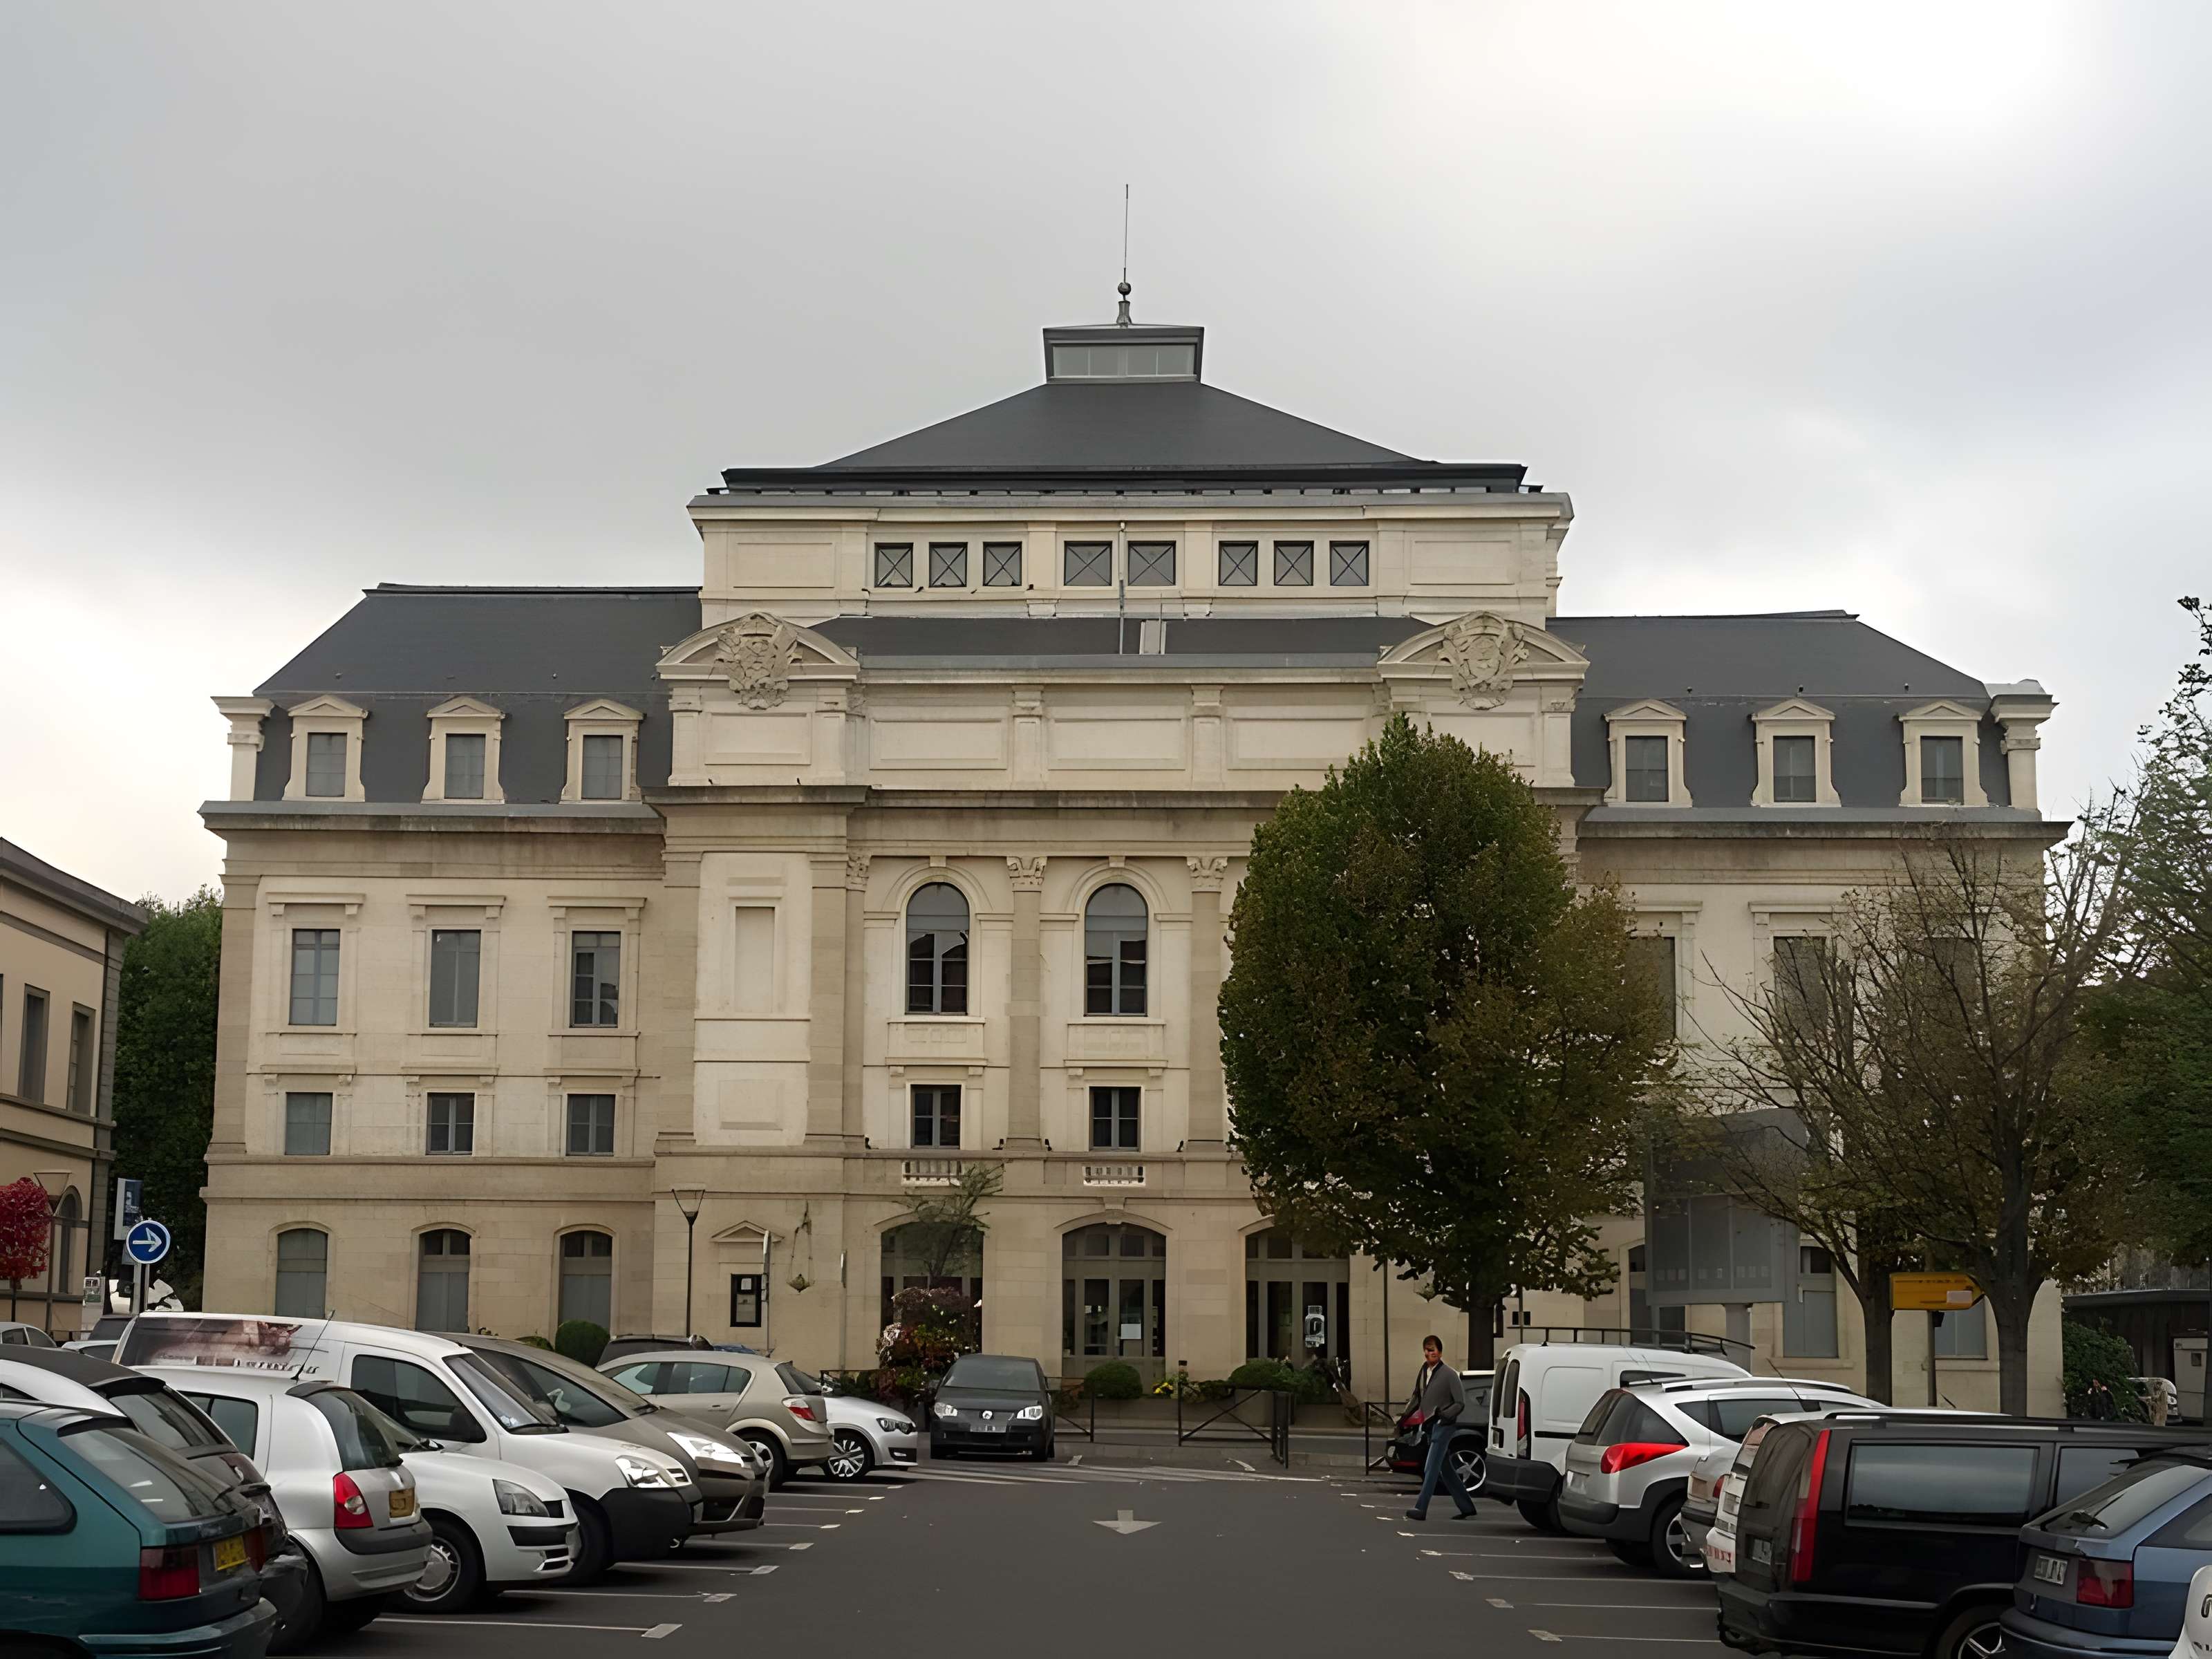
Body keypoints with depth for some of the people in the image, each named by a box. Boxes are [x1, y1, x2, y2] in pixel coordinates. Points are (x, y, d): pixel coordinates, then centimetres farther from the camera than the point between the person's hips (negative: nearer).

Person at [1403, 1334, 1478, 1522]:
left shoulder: (1449, 1374, -10)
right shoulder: (1423, 1371, 11)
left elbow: (1460, 1404, -10)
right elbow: (1417, 1397, 20)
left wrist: (1443, 1415, -22)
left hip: (1442, 1426, -8)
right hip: (1429, 1426, 8)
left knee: (1431, 1469, -13)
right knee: (1446, 1470, 12)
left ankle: (1421, 1509, -16)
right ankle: (1467, 1508, 21)